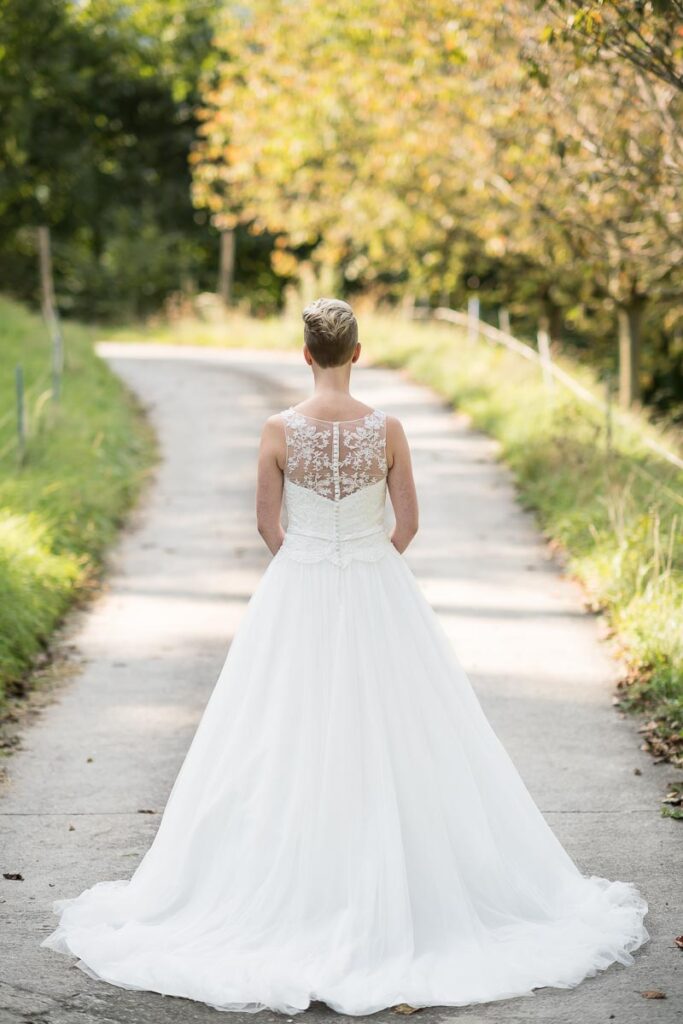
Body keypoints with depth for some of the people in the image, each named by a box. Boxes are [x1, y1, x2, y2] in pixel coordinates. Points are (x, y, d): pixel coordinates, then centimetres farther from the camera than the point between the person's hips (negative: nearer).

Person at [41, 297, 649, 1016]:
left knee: (289, 748, 9)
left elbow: (267, 523, -1)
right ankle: (388, 893, 16)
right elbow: (408, 521, 0)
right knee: (389, 741, 10)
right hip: (376, 594, 0)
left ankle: (296, 891, 14)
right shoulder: (386, 429, -8)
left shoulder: (279, 430, -9)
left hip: (297, 598, 0)